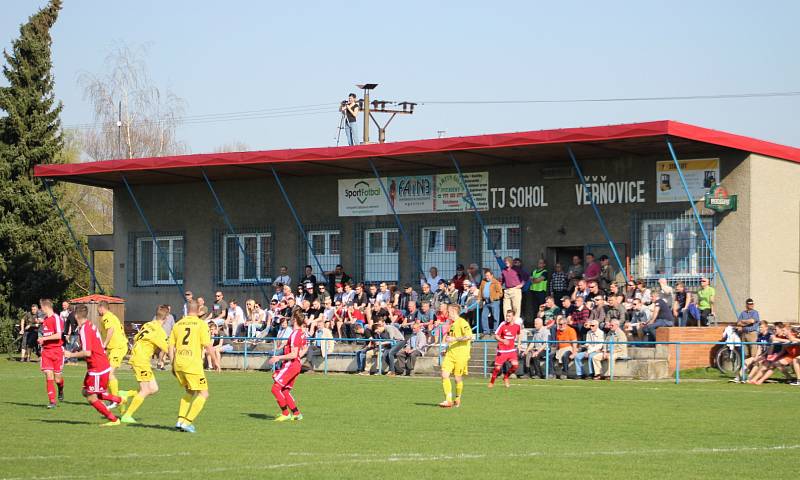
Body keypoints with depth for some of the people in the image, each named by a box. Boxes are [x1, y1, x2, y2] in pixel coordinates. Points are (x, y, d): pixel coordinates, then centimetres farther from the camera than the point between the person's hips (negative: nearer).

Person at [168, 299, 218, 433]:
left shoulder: (177, 324, 11)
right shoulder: (201, 324, -4)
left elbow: (171, 347, 11)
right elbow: (208, 346, -9)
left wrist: (173, 365, 20)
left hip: (178, 363, 6)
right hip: (193, 364, -6)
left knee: (190, 392, 24)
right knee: (203, 394, 4)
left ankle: (180, 420, 16)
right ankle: (187, 421, -5)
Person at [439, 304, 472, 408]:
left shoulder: (462, 323, -10)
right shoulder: (452, 324, 17)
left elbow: (469, 336, -21)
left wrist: (454, 339, -22)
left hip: (460, 355, -7)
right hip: (450, 354, 7)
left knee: (458, 378, 1)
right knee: (444, 375, -8)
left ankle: (457, 400, 19)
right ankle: (448, 400, -7)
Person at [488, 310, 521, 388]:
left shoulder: (517, 325, -1)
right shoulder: (503, 325, -11)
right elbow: (496, 336, -11)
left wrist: (518, 344, 17)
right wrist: (502, 340, -29)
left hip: (511, 350, 3)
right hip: (502, 350, -3)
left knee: (515, 365, -14)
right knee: (497, 367, -3)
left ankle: (506, 378, 12)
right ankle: (491, 382, 22)